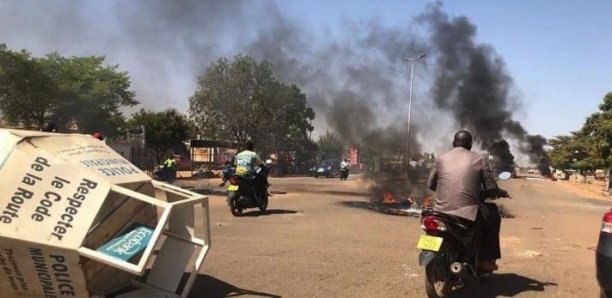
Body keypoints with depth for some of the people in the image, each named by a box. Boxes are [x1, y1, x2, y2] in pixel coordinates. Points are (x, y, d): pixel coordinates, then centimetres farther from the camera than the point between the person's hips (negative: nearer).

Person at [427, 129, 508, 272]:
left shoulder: (441, 159, 9)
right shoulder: (478, 159, 4)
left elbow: (430, 184, 13)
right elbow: (491, 188, 1)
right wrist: (501, 193, 24)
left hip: (442, 211, 4)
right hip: (468, 213, -3)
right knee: (493, 214, 26)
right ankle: (486, 259, 24)